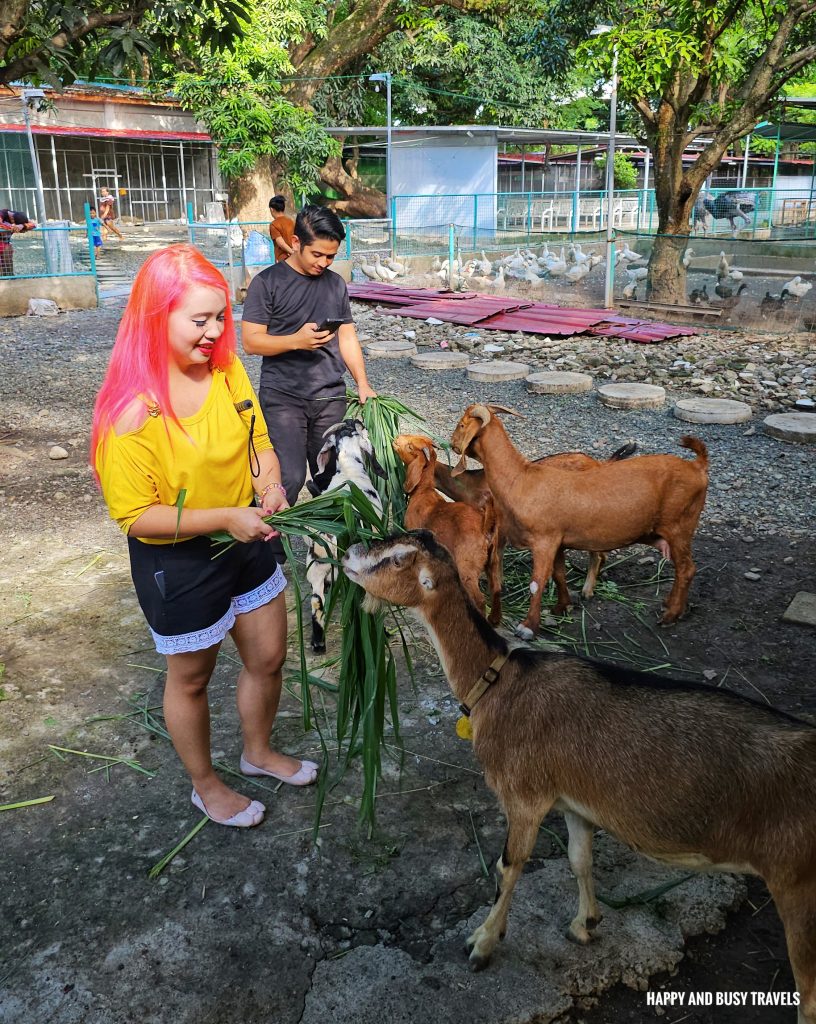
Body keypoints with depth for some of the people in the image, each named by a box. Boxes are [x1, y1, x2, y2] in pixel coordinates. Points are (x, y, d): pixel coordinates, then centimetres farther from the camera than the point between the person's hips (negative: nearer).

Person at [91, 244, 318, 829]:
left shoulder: (227, 370, -8)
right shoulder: (131, 410, -27)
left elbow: (259, 443, 5)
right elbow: (135, 516, -22)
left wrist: (270, 483, -17)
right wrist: (224, 517, -30)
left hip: (246, 540, 6)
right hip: (177, 562, -6)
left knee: (269, 658, 20)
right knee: (192, 677, 17)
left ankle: (259, 752, 50)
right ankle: (206, 787, 44)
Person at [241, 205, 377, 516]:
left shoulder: (336, 283, 12)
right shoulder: (267, 282, -3)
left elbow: (347, 337, 14)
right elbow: (250, 341, -6)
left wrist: (362, 383, 1)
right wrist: (296, 340, -21)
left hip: (331, 397, 5)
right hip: (283, 396, -4)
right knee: (289, 478, -11)